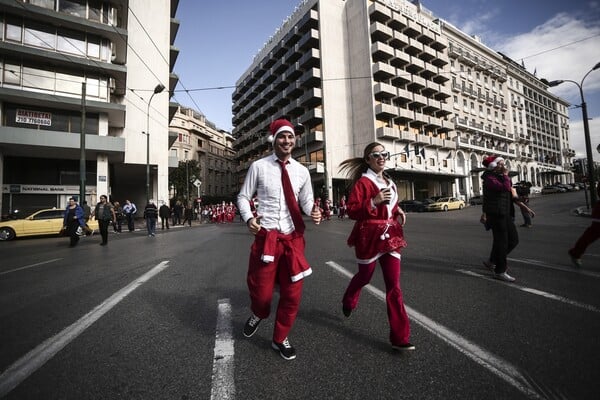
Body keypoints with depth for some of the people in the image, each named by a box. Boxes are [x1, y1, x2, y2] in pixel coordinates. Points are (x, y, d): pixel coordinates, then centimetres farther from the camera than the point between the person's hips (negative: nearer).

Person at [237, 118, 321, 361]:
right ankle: (258, 315, 47)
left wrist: (313, 213, -11)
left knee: (292, 293, 10)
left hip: (293, 237, 3)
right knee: (261, 291, 6)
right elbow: (243, 197, 3)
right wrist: (248, 218, -16)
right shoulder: (258, 167, -2)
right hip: (266, 236, -2)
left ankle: (280, 339, 36)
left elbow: (306, 201, 11)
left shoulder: (301, 171, 6)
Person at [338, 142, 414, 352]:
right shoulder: (362, 182, -12)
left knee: (394, 285, 3)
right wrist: (374, 202, -28)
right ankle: (348, 302, 50)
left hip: (390, 235, 6)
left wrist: (398, 210, 8)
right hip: (369, 236, -6)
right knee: (364, 276, 15)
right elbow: (351, 211, -18)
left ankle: (399, 337, 12)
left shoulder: (389, 182, 12)